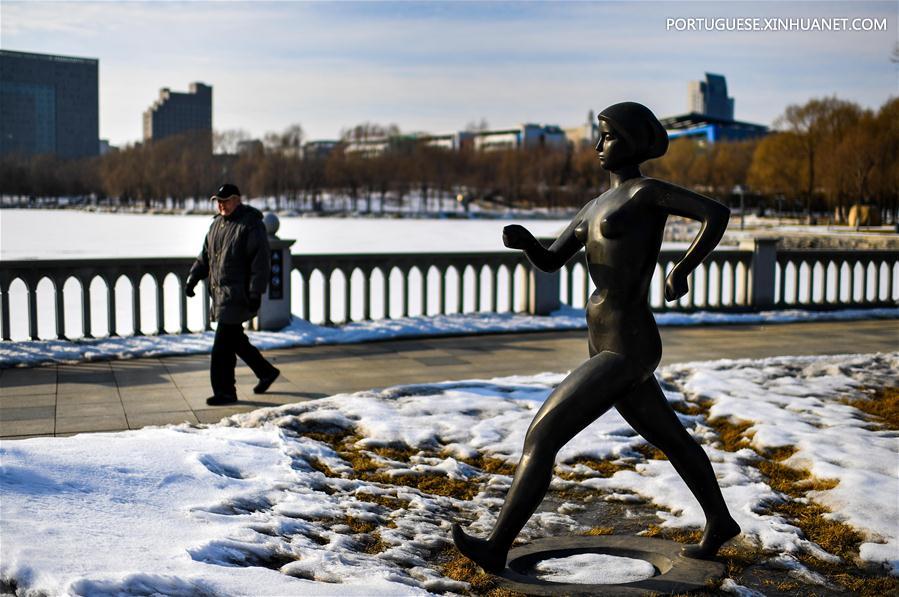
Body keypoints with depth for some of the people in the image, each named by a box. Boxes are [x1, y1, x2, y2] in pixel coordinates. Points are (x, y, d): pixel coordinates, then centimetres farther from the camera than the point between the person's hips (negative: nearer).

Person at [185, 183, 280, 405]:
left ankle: (225, 391, -1)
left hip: (238, 294, -9)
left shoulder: (251, 225, -11)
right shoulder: (217, 224, 14)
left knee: (223, 344, -9)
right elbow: (205, 256, 20)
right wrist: (192, 278, 8)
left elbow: (260, 261, -16)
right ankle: (266, 372, 32)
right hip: (221, 293, 9)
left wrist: (256, 293, -20)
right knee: (235, 340, 16)